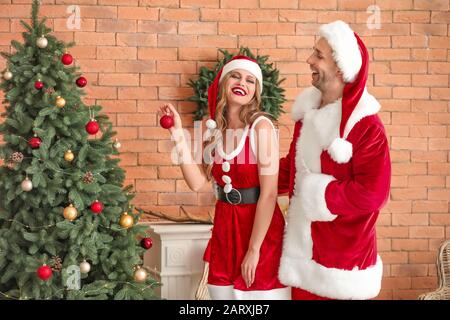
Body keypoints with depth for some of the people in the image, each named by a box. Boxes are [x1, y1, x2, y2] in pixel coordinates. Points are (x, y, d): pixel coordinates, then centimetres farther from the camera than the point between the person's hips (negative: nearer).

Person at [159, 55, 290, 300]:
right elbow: (197, 182, -4)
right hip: (224, 227, 5)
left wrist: (254, 249, -16)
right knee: (225, 293, 15)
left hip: (260, 228, -5)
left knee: (260, 291, 5)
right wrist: (179, 137, -10)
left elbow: (269, 193, -16)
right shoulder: (215, 128, 3)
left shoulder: (261, 126, -14)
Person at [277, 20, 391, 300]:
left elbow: (372, 194, -22)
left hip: (343, 252, -6)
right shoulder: (308, 111, 6)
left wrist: (320, 195, -16)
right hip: (304, 245, 7)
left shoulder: (365, 125, -17)